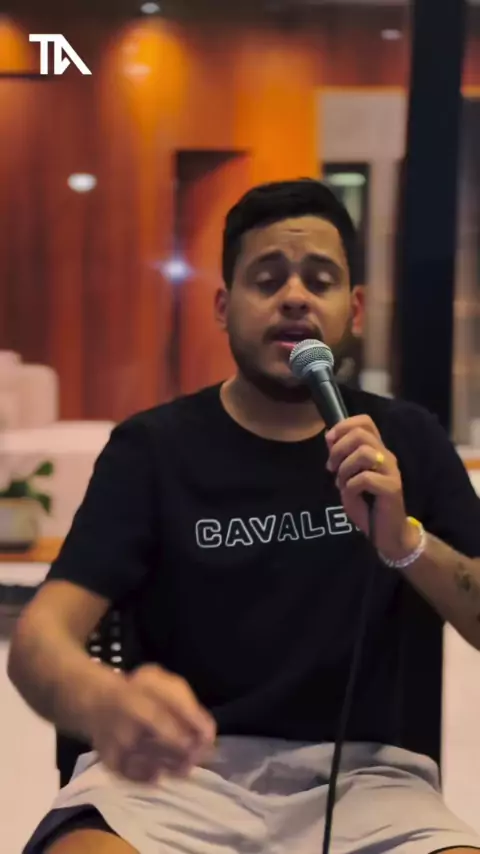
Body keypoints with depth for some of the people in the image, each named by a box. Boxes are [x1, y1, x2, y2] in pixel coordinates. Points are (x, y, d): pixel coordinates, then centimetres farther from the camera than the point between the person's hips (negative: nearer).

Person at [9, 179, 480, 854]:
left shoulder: (408, 441, 8)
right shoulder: (153, 447, 1)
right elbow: (40, 634, -10)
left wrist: (406, 539, -17)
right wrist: (106, 702, -34)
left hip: (361, 772, 2)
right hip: (186, 769, -1)